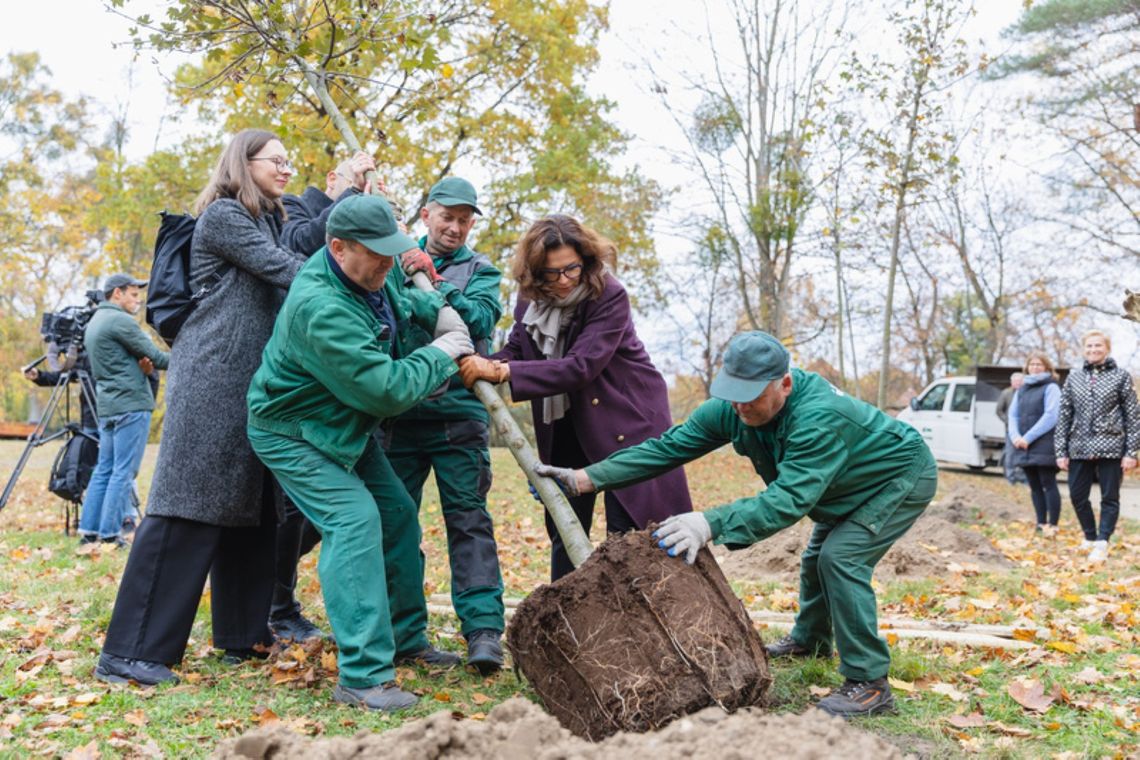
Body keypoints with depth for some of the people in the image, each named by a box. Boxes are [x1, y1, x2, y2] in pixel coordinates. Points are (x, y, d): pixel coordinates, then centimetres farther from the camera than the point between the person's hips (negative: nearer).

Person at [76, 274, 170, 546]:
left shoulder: (94, 322, 18)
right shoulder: (120, 321, -11)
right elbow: (154, 357, -10)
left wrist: (140, 361, 4)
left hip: (106, 405, 9)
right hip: (131, 404, -9)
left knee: (104, 469, 12)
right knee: (124, 472, -6)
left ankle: (89, 530, 13)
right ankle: (109, 533, -4)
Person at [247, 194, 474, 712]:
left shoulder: (369, 274, -6)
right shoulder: (321, 309, -35)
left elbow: (402, 290, 21)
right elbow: (386, 390, -34)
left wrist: (440, 313, 2)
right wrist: (441, 355, -19)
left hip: (345, 425, 10)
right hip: (292, 432, -10)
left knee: (397, 514, 11)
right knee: (353, 520, -23)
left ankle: (405, 640, 26)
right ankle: (362, 677, -21)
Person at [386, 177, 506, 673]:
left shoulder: (480, 271, 10)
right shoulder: (396, 262, 15)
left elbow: (481, 318, -9)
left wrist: (434, 281, -15)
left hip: (458, 413, -2)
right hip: (398, 411, 2)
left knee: (468, 517, -5)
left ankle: (483, 629, -7)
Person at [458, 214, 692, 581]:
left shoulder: (609, 296, -21)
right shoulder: (530, 298, -2)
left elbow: (580, 367, -29)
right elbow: (516, 350, 3)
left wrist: (501, 371, -34)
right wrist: (482, 364, -21)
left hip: (626, 418, -6)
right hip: (565, 427, 6)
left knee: (630, 530, -4)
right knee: (564, 532, 10)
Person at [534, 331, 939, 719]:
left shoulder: (821, 417, -43)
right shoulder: (730, 408, -20)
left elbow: (789, 499, -51)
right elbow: (667, 447, -21)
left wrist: (711, 523, -63)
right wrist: (586, 478, -30)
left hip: (903, 477, -8)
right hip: (850, 488, 8)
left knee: (841, 558, -23)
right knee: (818, 557, 20)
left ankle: (870, 683, -13)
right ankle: (809, 640, 47)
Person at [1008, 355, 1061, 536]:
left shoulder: (1051, 388, -3)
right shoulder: (1021, 389, 17)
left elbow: (1050, 417, -13)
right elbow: (1013, 414, 12)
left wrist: (1028, 437, -17)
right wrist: (1015, 436, -7)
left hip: (1044, 446, -6)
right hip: (1024, 446, 6)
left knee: (1048, 484, -4)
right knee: (1034, 486, 9)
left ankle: (1052, 525, -1)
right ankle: (1041, 523, 15)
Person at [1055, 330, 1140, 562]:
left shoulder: (1121, 377, 1)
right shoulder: (1073, 378, 9)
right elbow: (1064, 415, 8)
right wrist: (1060, 451, 3)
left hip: (1111, 448, -3)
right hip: (1079, 449, 3)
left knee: (1109, 498, 1)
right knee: (1077, 496, 7)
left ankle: (1102, 543, 5)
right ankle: (1090, 537, 25)